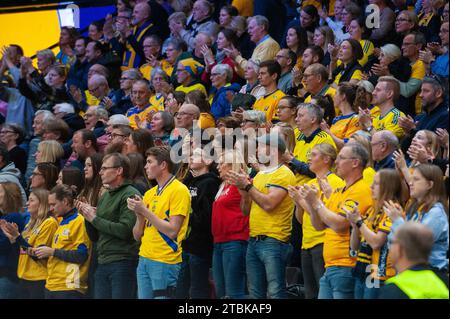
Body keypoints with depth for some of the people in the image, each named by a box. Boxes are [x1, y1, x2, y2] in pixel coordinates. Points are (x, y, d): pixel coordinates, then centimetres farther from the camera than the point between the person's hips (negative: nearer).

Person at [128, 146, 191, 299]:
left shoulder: (179, 190, -7)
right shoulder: (149, 194, 15)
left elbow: (172, 231, -16)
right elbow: (137, 235, 15)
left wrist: (145, 211, -14)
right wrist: (139, 215, -4)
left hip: (165, 262, -7)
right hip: (144, 259, 7)